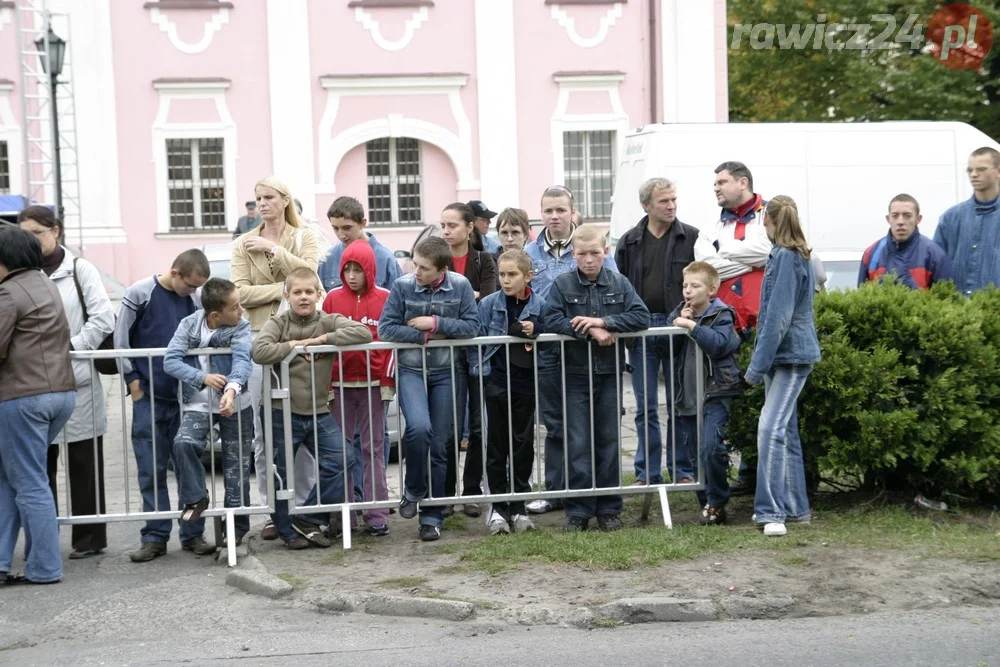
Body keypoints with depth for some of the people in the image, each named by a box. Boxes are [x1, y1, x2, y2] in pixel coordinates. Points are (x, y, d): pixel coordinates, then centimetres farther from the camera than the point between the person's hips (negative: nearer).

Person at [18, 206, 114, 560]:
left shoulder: (79, 269, 1)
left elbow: (103, 319, -5)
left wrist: (70, 349, -12)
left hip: (76, 378, -3)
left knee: (84, 461, 4)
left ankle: (90, 536, 13)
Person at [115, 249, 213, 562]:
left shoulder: (195, 300, 2)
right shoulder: (139, 294, -4)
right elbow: (121, 340, 0)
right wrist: (133, 381, -3)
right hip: (149, 397, -2)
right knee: (151, 471, 3)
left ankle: (193, 534, 13)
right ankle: (155, 537, 10)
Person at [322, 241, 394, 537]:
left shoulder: (385, 298, 0)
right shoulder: (333, 298, 4)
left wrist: (388, 382, -4)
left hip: (374, 383, -1)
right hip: (340, 384, 2)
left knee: (373, 447, 3)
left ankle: (376, 515, 5)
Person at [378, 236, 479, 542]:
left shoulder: (460, 286, -6)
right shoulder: (403, 285, -8)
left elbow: (472, 326, -7)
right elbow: (385, 328, -7)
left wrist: (436, 323, -16)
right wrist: (424, 335, -11)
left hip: (445, 372, 2)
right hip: (411, 370, -1)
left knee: (440, 445, 5)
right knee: (419, 427, -26)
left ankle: (432, 515, 18)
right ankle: (413, 489, 1)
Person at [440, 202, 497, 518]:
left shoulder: (484, 261, 6)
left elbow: (489, 301, -8)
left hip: (479, 346, 1)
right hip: (448, 348, -1)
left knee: (480, 424, 5)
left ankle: (472, 491, 15)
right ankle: (444, 492, 3)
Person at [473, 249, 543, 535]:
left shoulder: (539, 306, 0)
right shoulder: (488, 304, -1)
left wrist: (535, 331, -13)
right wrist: (480, 371, -7)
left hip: (526, 383, 1)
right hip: (496, 382, -1)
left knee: (523, 445, 7)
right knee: (497, 447, 4)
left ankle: (518, 507, 18)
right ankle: (498, 507, 14)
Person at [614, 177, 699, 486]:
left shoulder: (692, 237, 1)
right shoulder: (629, 242, 7)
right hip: (641, 330, 2)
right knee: (645, 407, 7)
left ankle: (684, 470, 16)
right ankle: (647, 473, 15)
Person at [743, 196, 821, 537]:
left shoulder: (786, 257, -15)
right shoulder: (798, 256, 15)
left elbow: (778, 316, -20)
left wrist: (758, 364, -19)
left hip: (790, 354, -10)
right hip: (785, 355, 10)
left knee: (771, 428, -18)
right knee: (786, 431, 13)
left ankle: (772, 512, -20)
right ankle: (793, 506, 21)